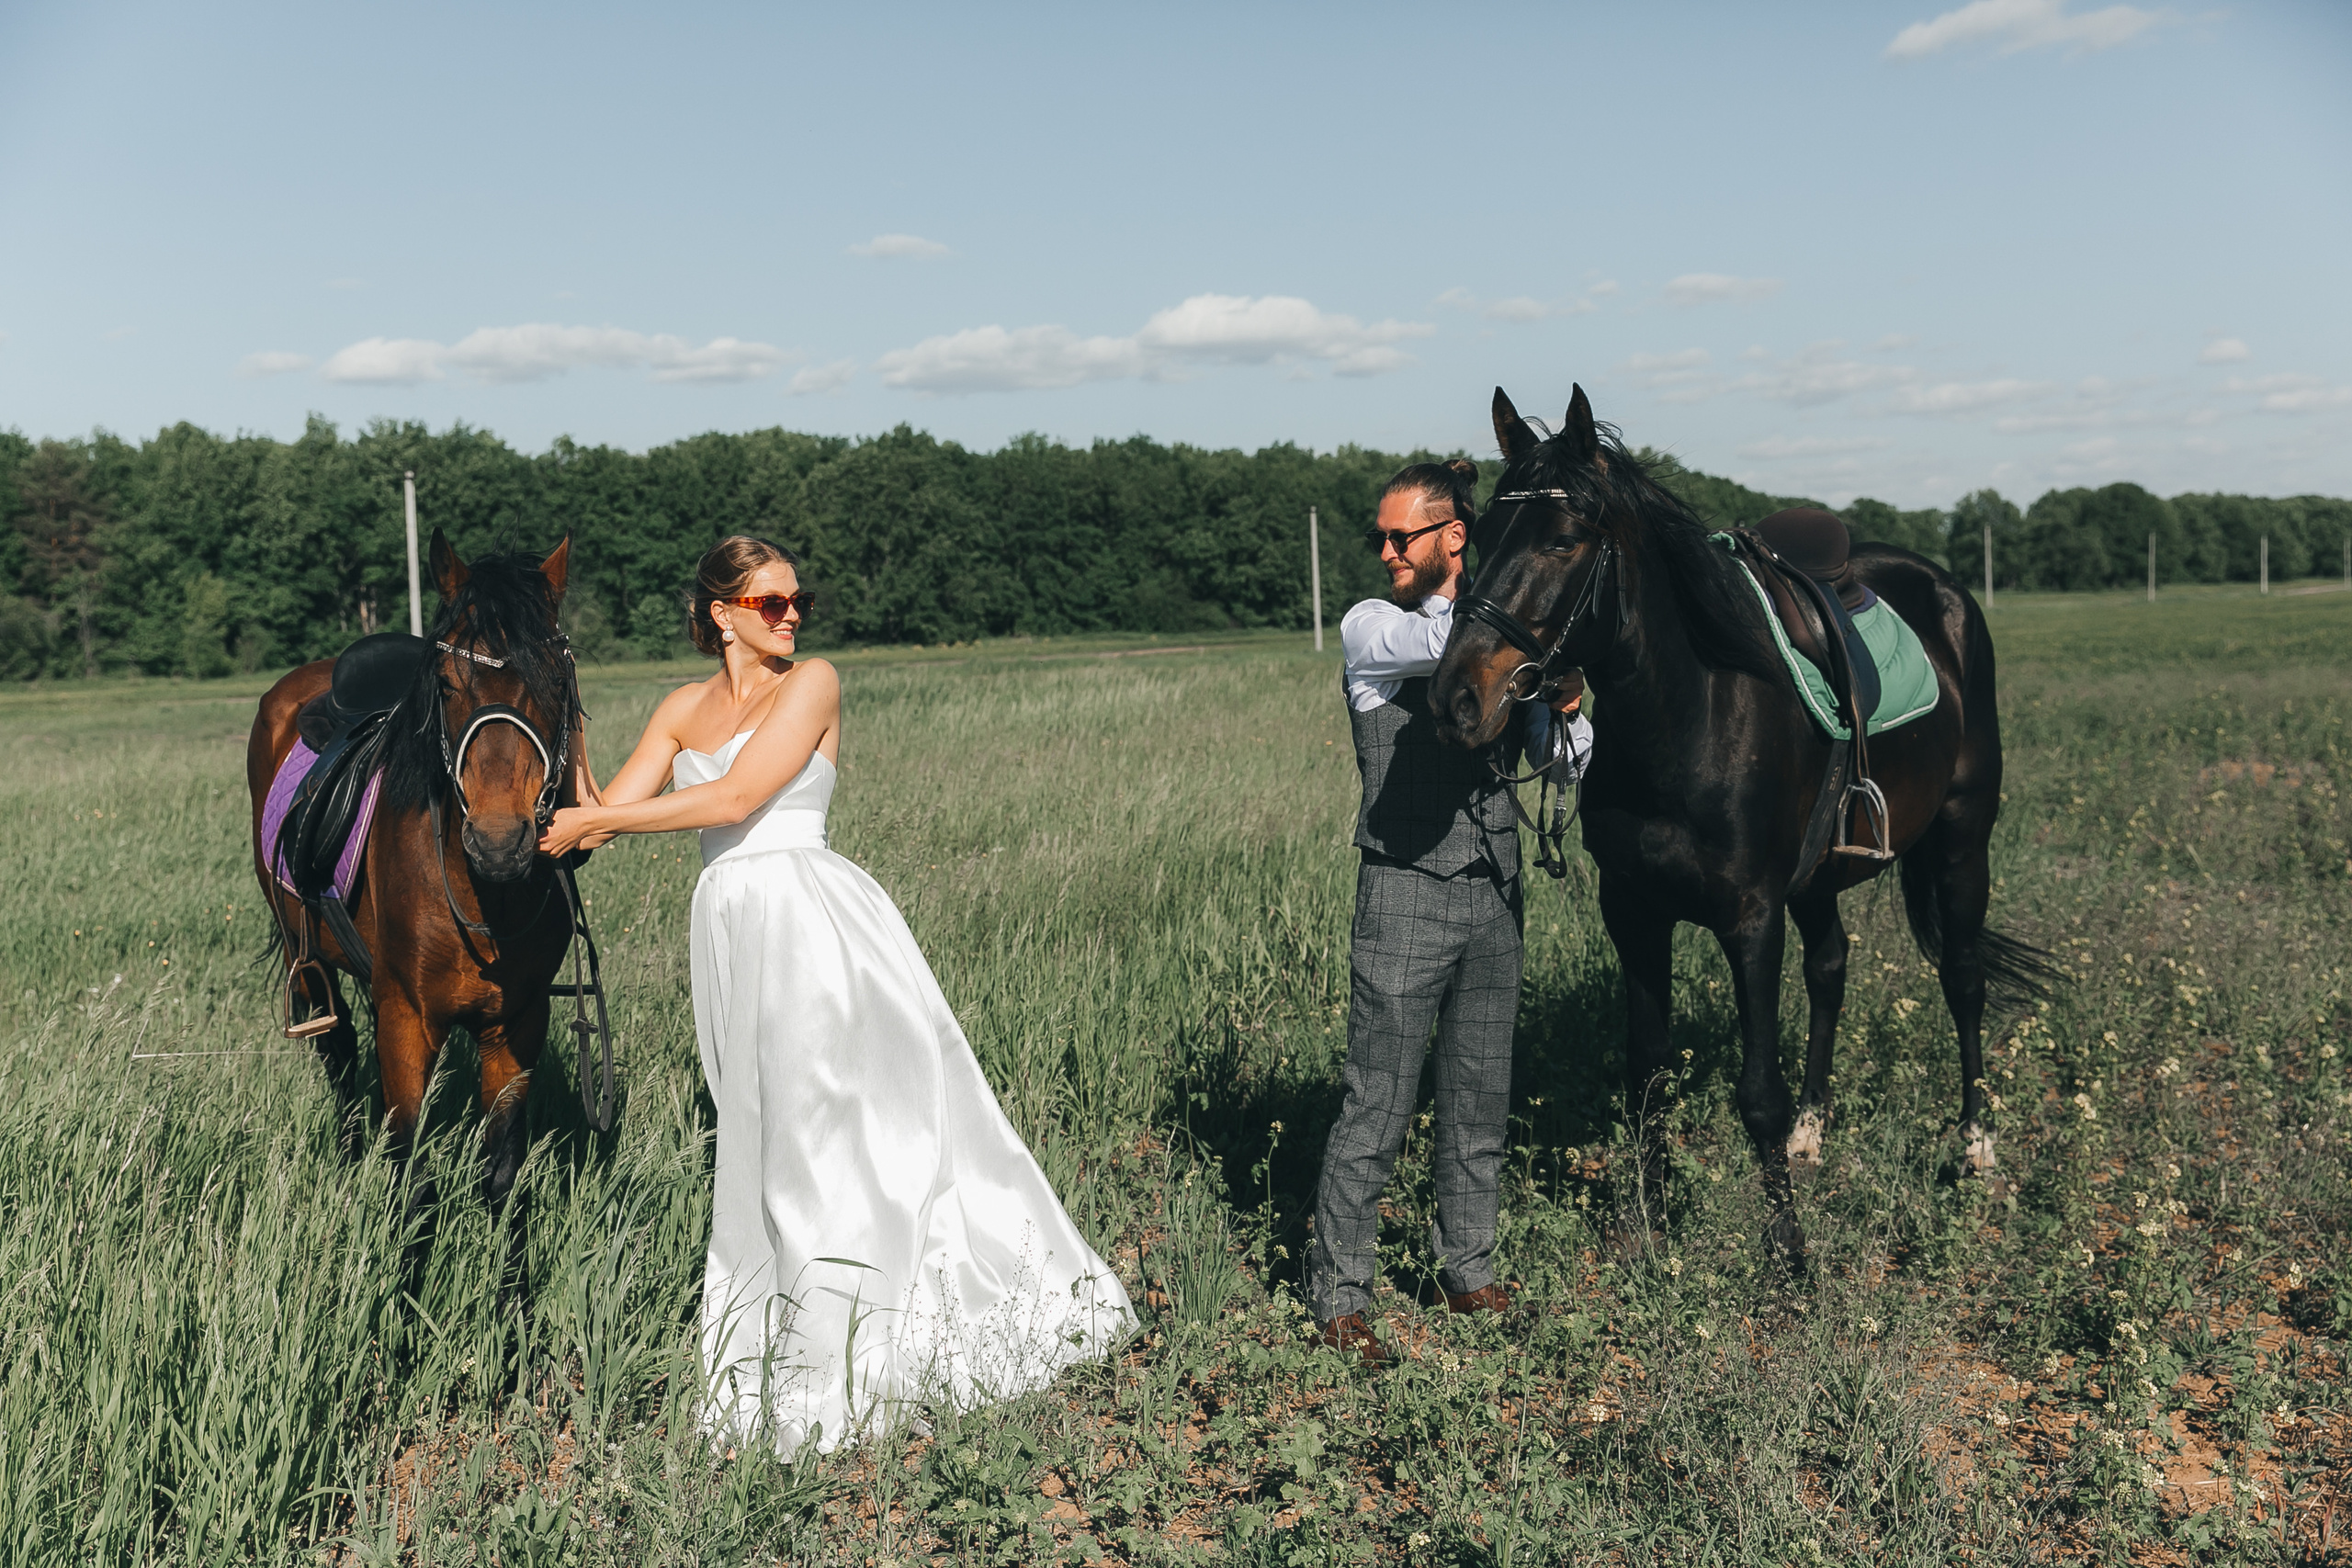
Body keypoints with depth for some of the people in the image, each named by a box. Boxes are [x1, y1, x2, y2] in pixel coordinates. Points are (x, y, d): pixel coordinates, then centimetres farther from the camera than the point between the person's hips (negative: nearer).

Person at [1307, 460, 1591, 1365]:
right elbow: (1450, 638, -23)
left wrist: (1567, 710, -7)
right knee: (1376, 1105, -3)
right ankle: (1339, 1297, 9)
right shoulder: (1370, 629, -2)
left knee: (1482, 1100, 13)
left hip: (1495, 893, 5)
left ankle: (1467, 1274, 28)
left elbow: (1562, 764, 14)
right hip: (1408, 894, -4)